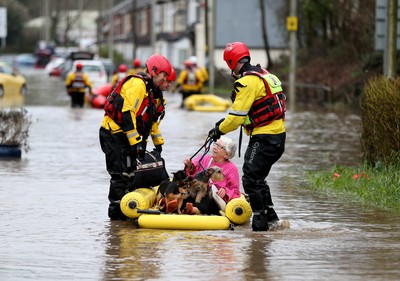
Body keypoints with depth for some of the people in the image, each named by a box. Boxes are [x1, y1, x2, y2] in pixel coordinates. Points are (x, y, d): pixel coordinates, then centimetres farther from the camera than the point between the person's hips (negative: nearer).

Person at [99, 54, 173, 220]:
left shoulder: (153, 91, 17)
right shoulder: (138, 85, -16)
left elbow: (152, 119, 27)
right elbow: (127, 113, -23)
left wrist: (158, 143, 24)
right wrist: (135, 142, -24)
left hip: (127, 136, 10)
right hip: (115, 133, -10)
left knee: (132, 172, 8)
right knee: (122, 173, -11)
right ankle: (116, 210, -8)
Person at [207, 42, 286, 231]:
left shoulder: (247, 82, -17)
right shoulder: (263, 74, 14)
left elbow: (237, 116, -16)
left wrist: (219, 130, -1)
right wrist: (226, 122, 21)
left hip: (264, 138, -10)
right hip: (278, 136, 10)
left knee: (251, 179, -7)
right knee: (257, 178, 20)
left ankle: (260, 219, -7)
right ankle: (271, 217, 24)